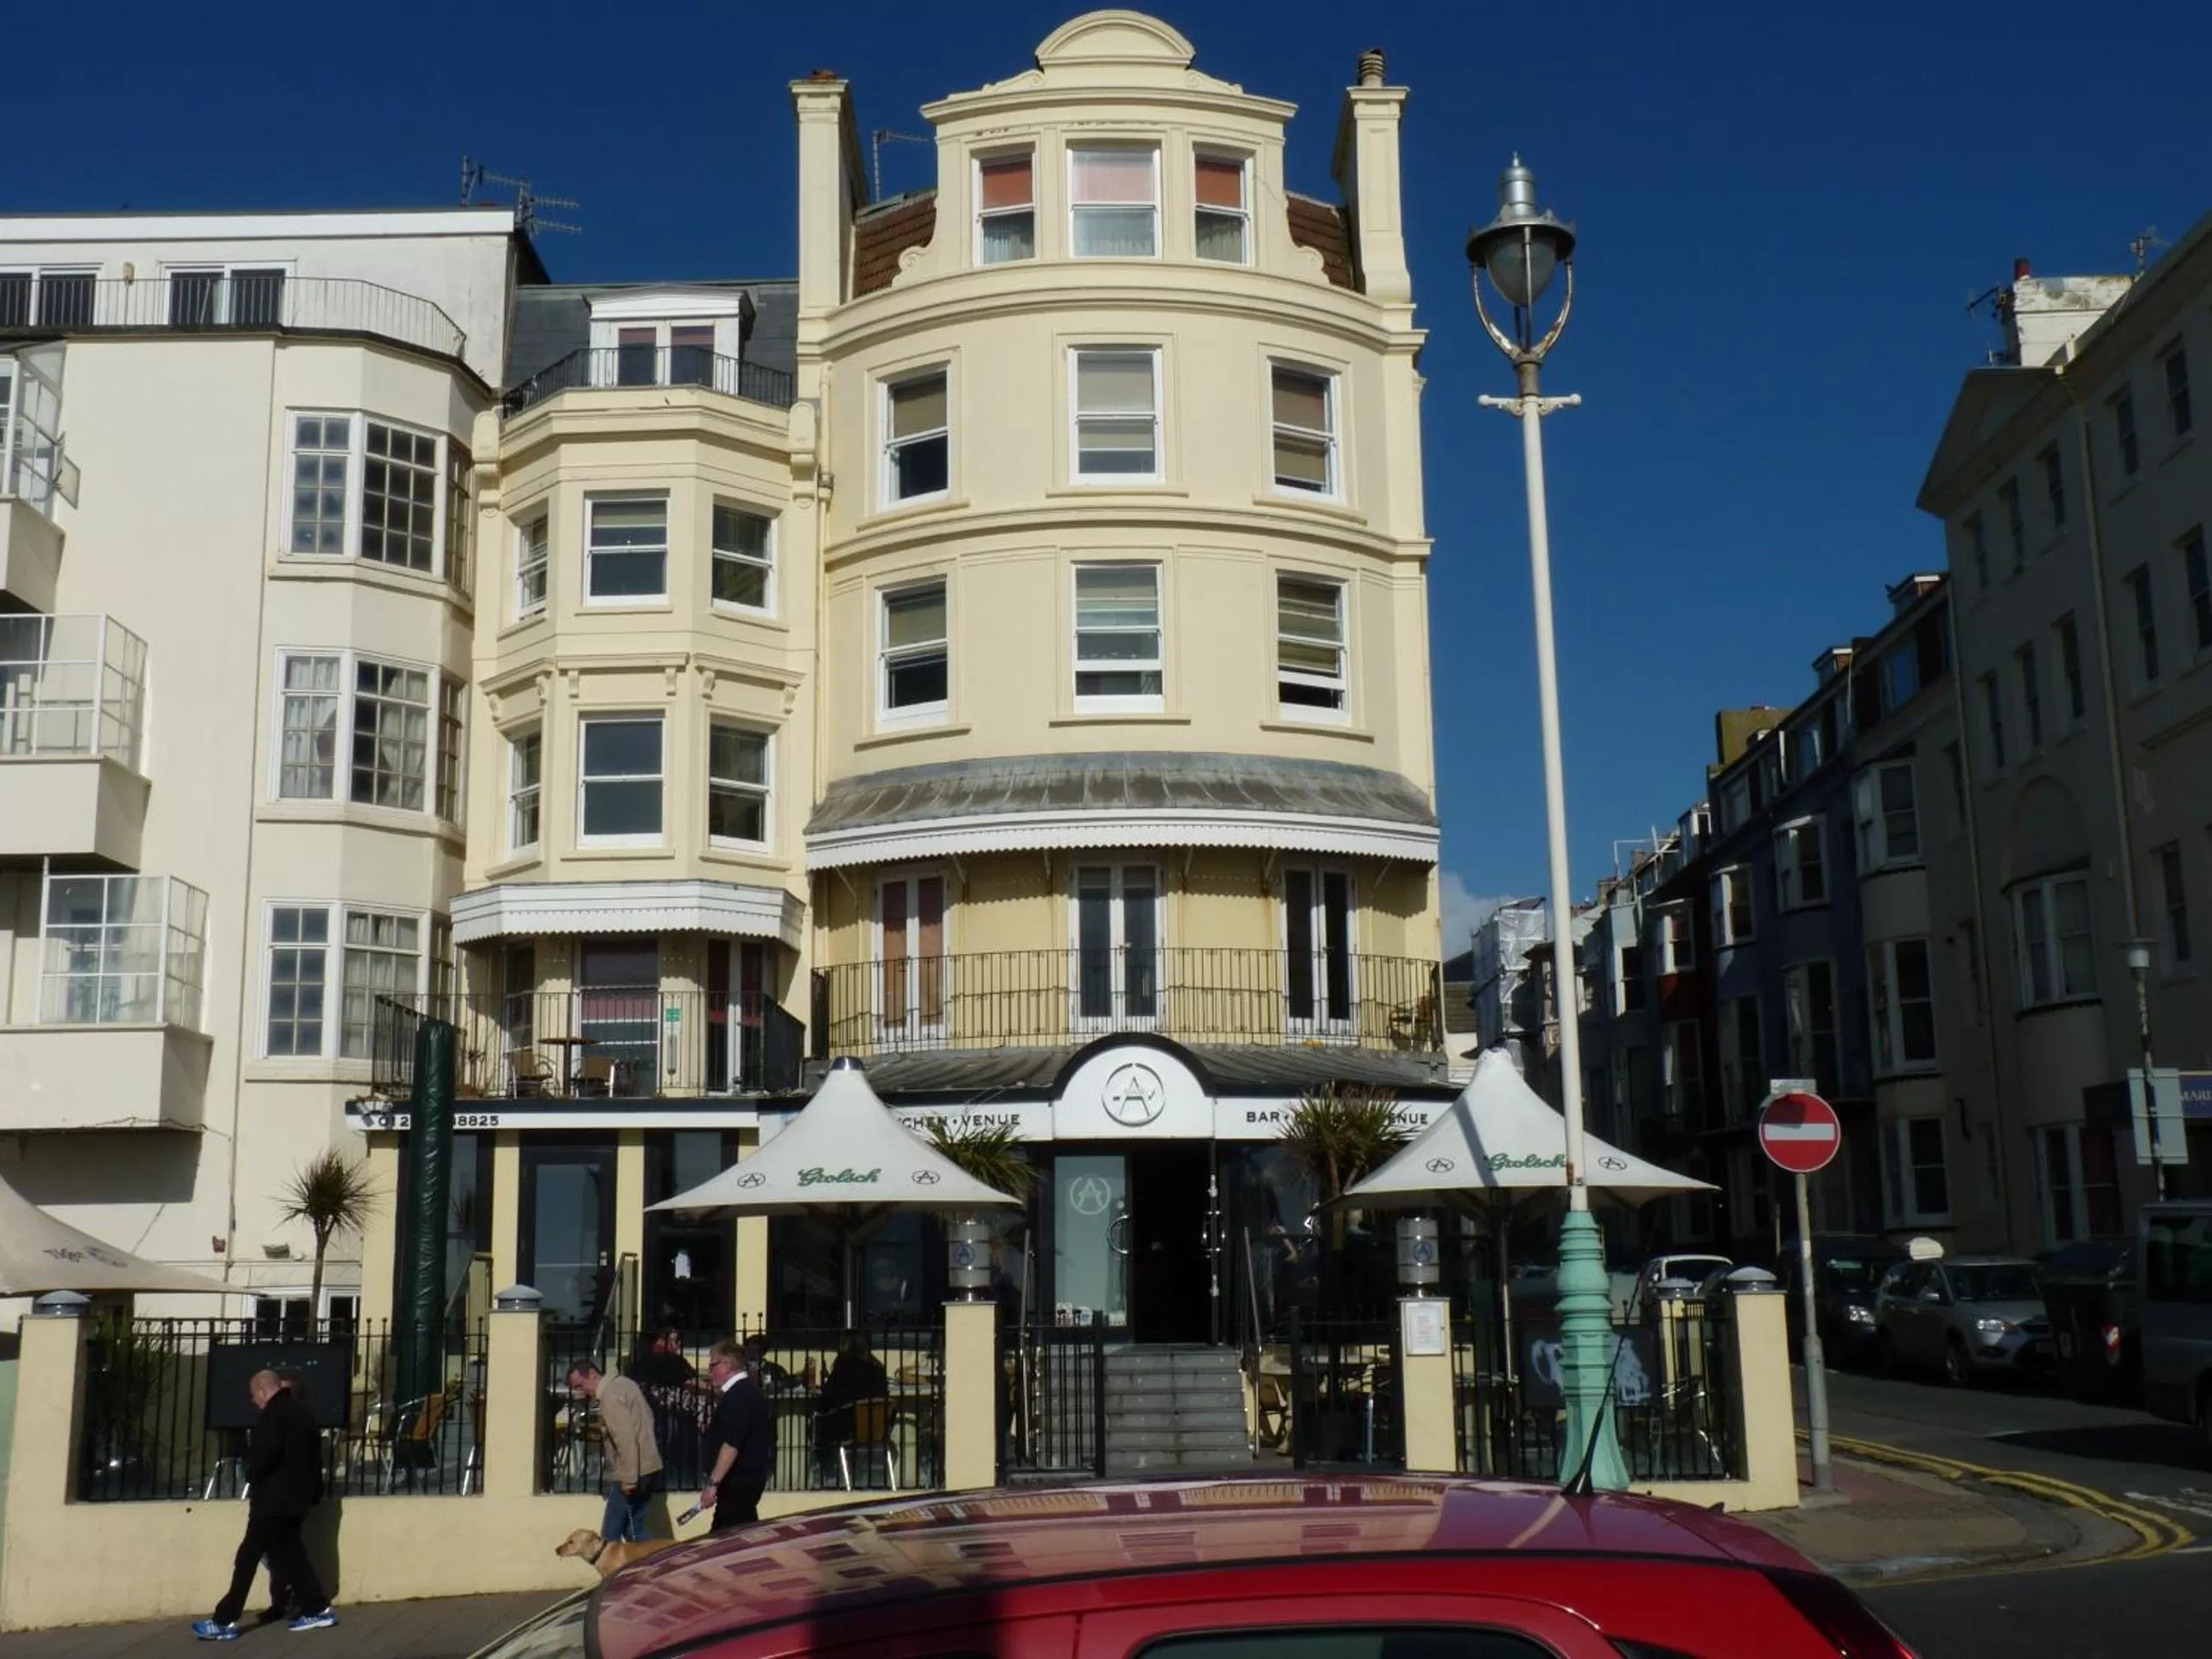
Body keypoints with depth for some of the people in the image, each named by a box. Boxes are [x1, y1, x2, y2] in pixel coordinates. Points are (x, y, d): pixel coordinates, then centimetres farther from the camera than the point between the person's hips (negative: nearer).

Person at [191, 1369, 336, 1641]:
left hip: (274, 1498, -9)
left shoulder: (276, 1411, -13)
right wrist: (313, 1490, 20)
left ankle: (225, 1621, -6)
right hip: (295, 1496, 9)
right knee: (289, 1553, 14)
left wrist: (252, 1478, -7)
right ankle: (317, 1609, 14)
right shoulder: (302, 1408, 15)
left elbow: (266, 1450, -24)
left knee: (248, 1557, -6)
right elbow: (313, 1452, 19)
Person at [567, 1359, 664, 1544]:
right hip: (647, 1469, 10)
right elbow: (646, 1418, 21)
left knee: (610, 1536, -4)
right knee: (634, 1532, 13)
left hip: (632, 1475, -10)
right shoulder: (622, 1384, 14)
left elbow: (626, 1439, -23)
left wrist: (629, 1478, -23)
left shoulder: (610, 1395, -15)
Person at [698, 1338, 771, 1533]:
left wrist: (712, 1482, -25)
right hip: (747, 1477, 11)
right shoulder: (748, 1391, 16)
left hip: (738, 1480, -11)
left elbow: (731, 1444, -24)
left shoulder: (738, 1396, -16)